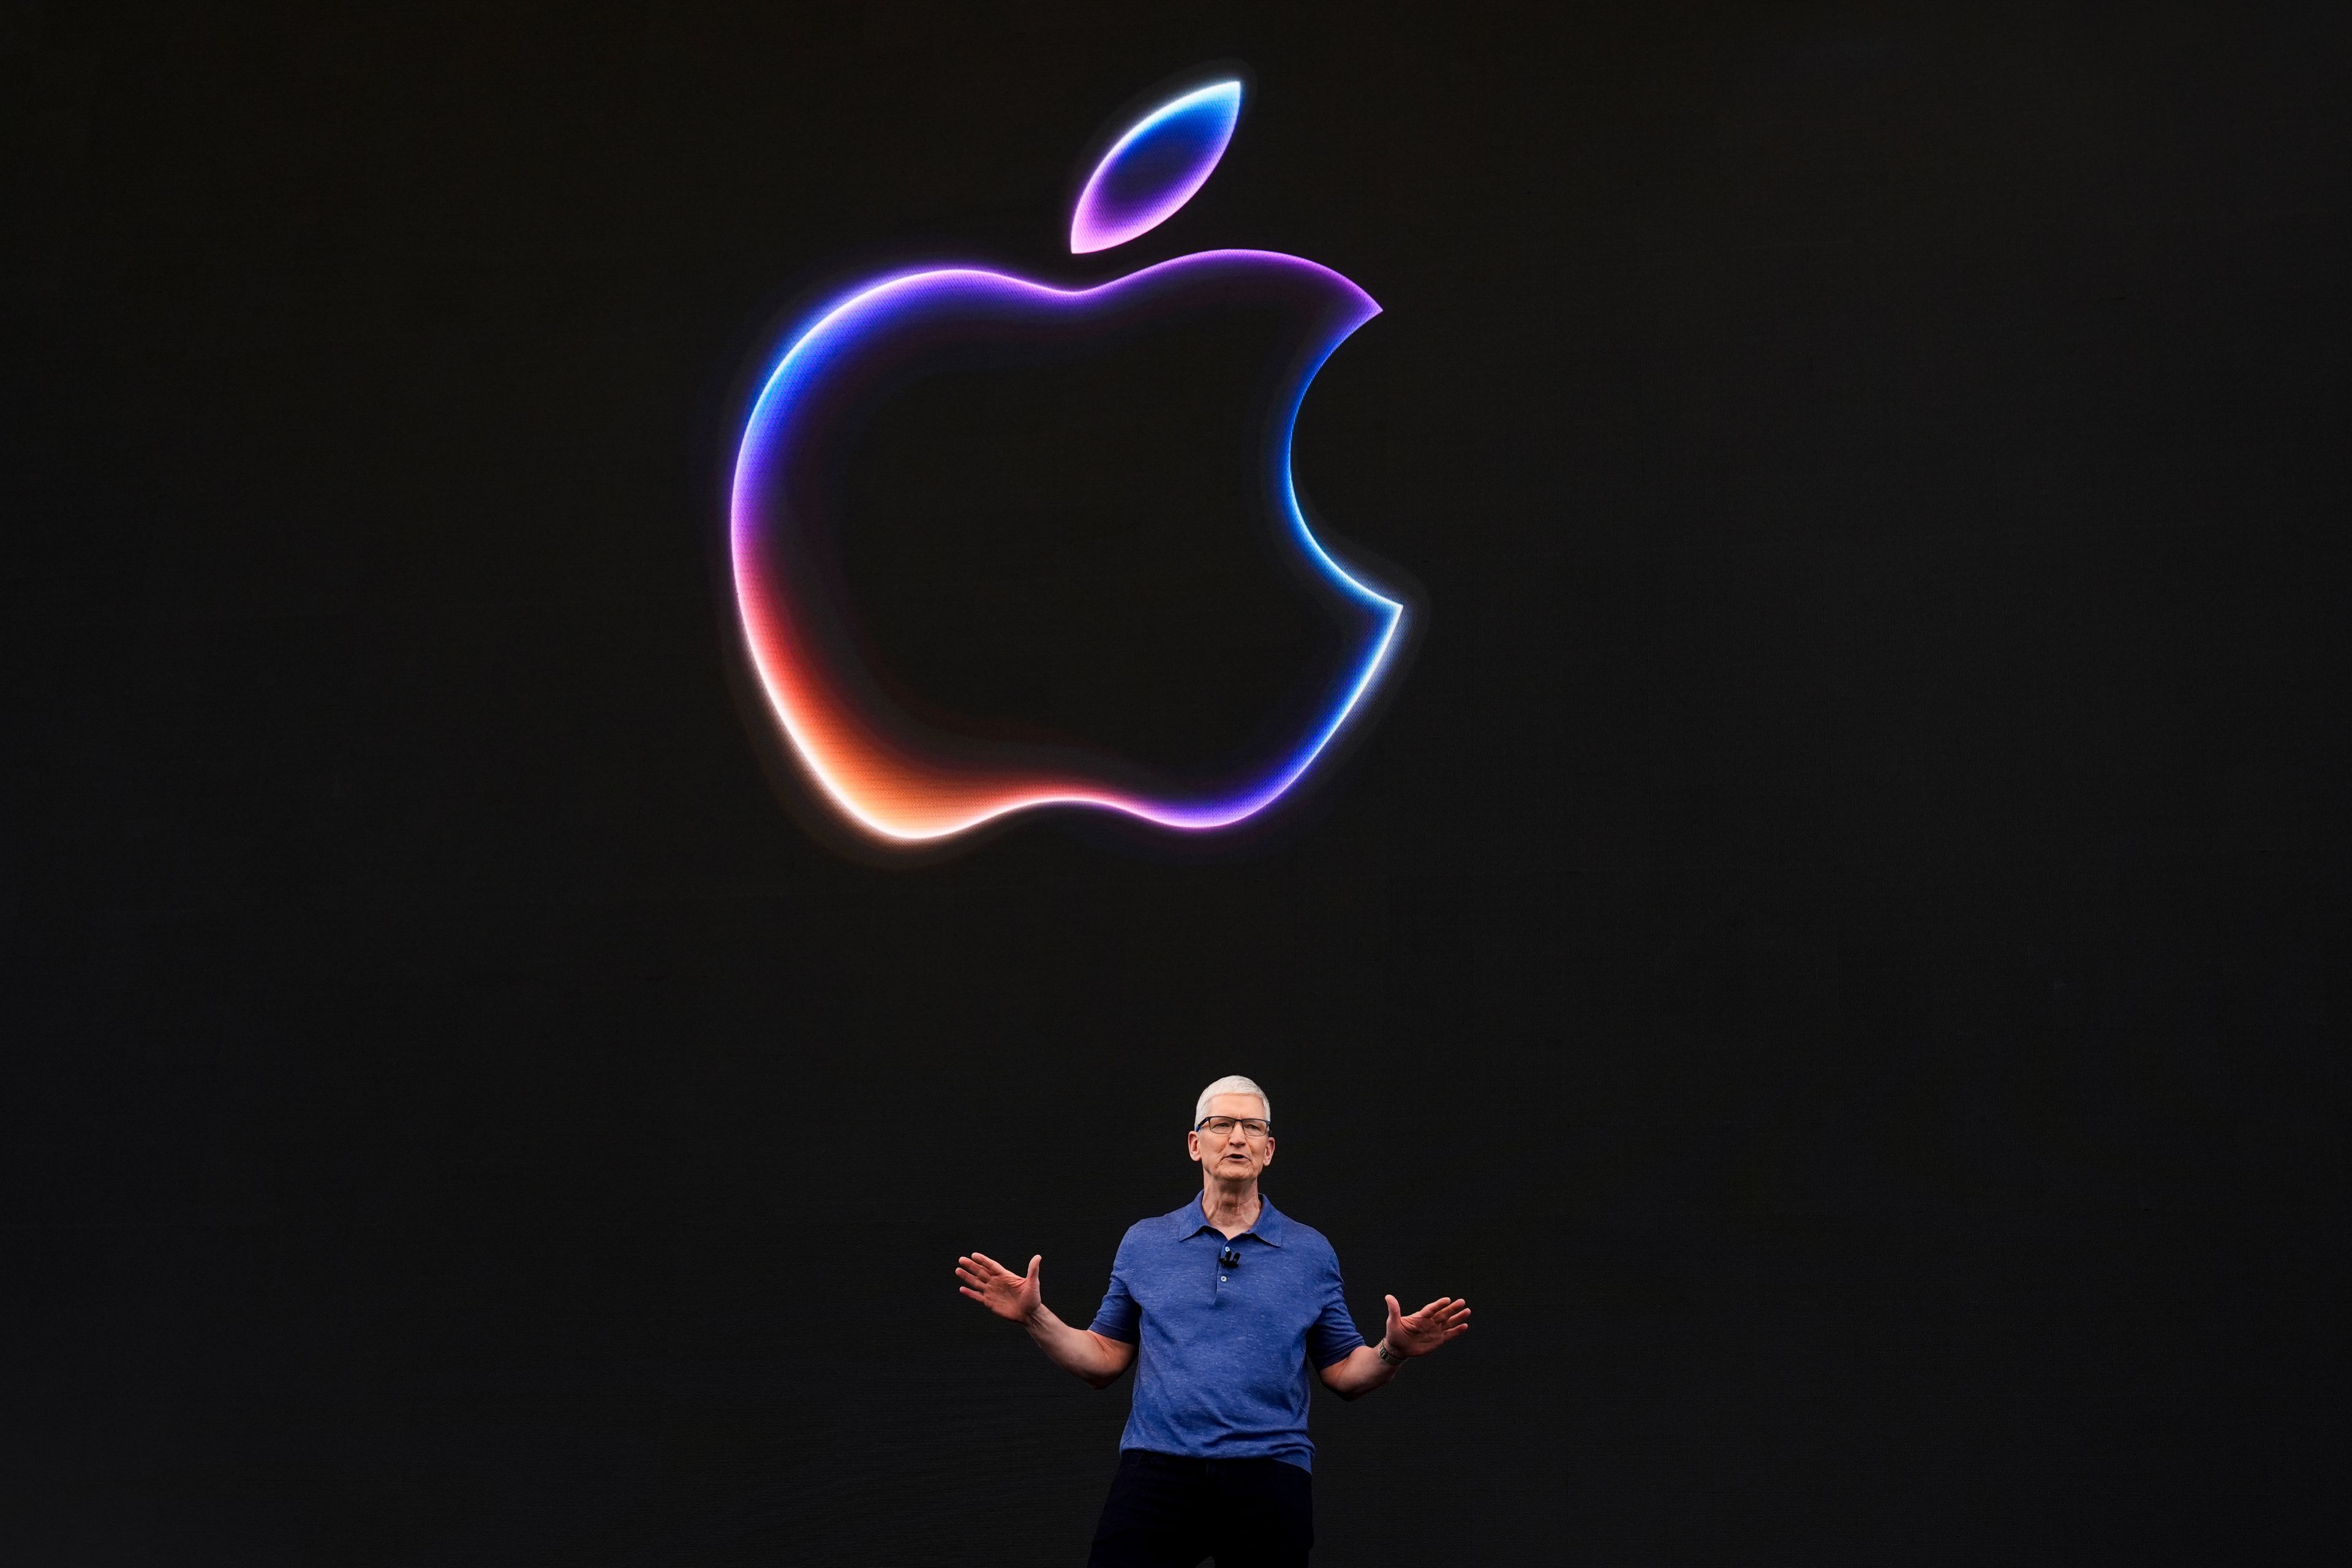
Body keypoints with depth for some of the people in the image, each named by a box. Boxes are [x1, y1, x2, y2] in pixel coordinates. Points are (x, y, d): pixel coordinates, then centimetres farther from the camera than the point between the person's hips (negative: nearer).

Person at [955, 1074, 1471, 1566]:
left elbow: (1344, 1373, 10)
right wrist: (1036, 1318, -2)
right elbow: (1106, 1360, 12)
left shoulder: (1312, 1253, 8)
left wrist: (1393, 1352, -9)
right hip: (1157, 1468, 0)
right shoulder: (1144, 1243, 10)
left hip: (1268, 1475, 0)